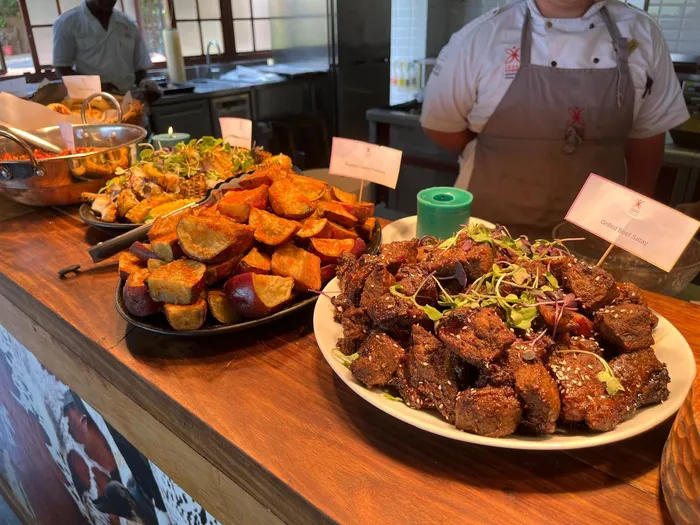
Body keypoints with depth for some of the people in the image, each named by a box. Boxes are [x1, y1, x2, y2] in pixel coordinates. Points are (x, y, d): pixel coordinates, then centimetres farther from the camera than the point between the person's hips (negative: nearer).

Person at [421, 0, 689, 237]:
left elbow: (648, 131, 7)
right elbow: (440, 126, -2)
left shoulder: (642, 35, -1)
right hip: (492, 229, -2)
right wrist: (496, 159, 1)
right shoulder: (479, 38, -10)